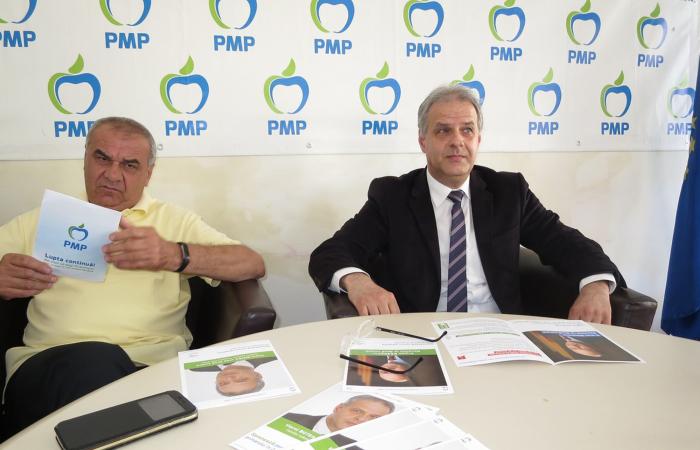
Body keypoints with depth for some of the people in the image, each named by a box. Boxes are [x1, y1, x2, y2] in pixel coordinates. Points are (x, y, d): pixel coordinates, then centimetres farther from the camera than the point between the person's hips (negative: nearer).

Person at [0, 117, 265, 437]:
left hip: (151, 365, 0)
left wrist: (175, 255, -13)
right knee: (92, 361, -34)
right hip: (49, 368, 1)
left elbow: (253, 265, 4)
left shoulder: (173, 220, 17)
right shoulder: (38, 222, 22)